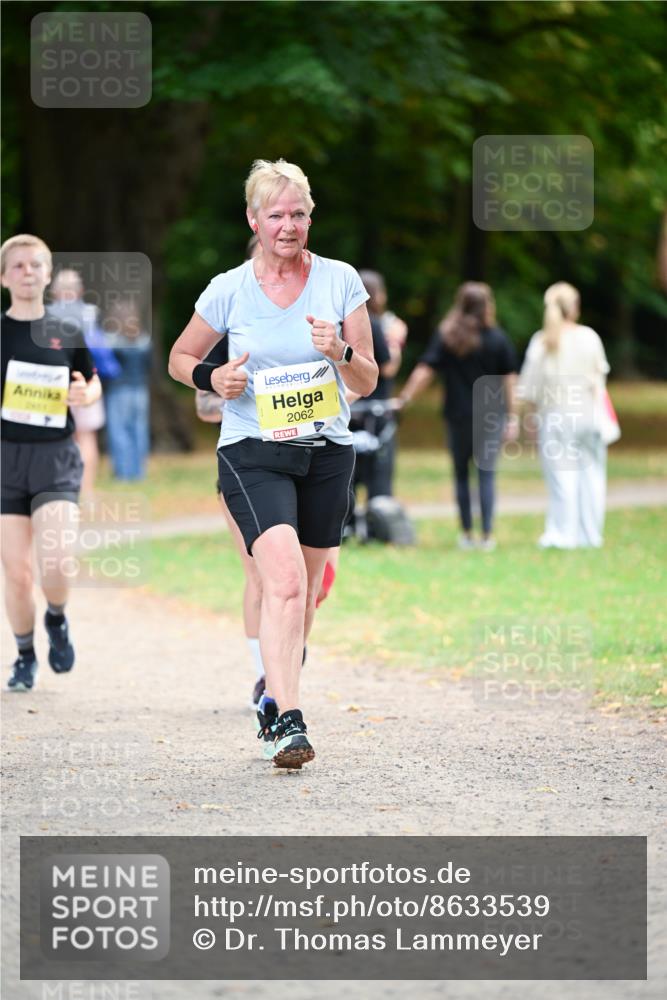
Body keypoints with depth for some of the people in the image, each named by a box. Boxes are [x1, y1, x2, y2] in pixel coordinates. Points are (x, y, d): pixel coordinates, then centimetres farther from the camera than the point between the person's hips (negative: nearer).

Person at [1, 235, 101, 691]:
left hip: (55, 456, 0)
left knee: (56, 563, -16)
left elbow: (93, 383, 19)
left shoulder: (67, 336, 6)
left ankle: (57, 619, 17)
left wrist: (86, 393, -4)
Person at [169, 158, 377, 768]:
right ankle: (288, 721, -26)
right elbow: (180, 357, 13)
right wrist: (210, 378, -9)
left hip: (327, 453, 3)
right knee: (285, 581, -22)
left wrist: (339, 352, -18)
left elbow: (368, 382, 3)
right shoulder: (229, 290, -1)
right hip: (253, 453, -3)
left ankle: (276, 686, 40)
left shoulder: (341, 281, 1)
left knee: (304, 593, 13)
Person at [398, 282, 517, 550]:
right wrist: (512, 415, 3)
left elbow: (425, 371, -9)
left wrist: (405, 397, -5)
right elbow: (509, 378, -1)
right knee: (486, 474, 1)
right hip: (491, 415, -1)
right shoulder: (497, 338, -2)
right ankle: (487, 536, -2)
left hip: (458, 415, 1)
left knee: (461, 474, 11)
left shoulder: (445, 336, -1)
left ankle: (466, 534, 11)